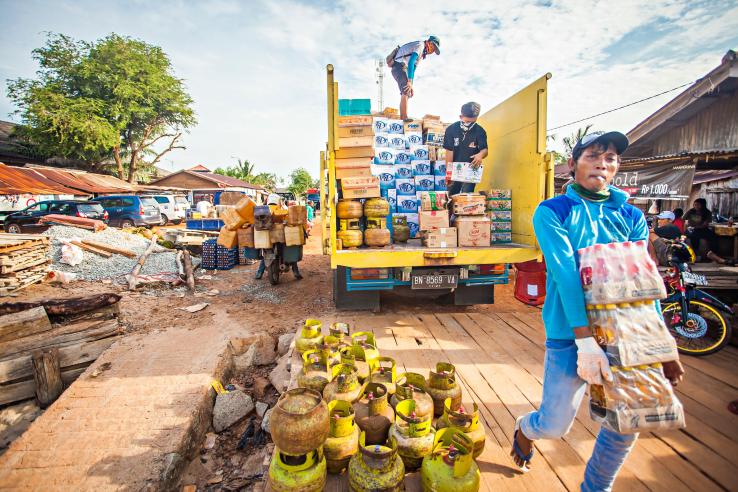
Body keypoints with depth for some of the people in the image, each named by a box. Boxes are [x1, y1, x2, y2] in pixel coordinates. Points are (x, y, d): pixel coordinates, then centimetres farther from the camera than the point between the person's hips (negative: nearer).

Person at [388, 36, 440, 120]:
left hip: (402, 68, 10)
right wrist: (409, 81, -27)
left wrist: (411, 86, 24)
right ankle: (405, 118, -27)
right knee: (406, 92, -20)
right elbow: (411, 62, -21)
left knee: (406, 94, 11)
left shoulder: (422, 53, 24)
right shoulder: (420, 45, -6)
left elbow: (413, 69, 28)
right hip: (399, 65, -10)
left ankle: (402, 118, 12)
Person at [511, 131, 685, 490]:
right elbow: (565, 272, -19)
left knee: (627, 424, 11)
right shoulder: (552, 212, -6)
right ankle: (524, 427, 40)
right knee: (554, 426, 2)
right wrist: (586, 339, -26)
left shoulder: (633, 217, 7)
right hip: (570, 335, -4)